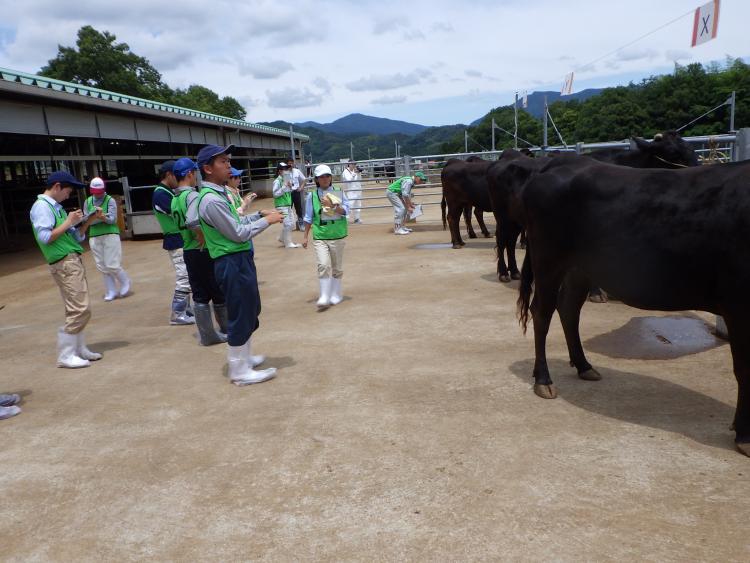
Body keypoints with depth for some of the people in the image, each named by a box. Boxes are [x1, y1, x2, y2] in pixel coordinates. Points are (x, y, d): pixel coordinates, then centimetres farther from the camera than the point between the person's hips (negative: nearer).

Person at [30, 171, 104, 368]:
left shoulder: (56, 207, 17)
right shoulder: (41, 206, -9)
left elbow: (76, 237, 17)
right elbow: (45, 237, -19)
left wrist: (89, 220, 6)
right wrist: (68, 222, -14)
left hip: (73, 261, 10)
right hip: (64, 264, -10)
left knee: (76, 310, 13)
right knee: (80, 310, -12)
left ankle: (79, 349, 21)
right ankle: (65, 356, -5)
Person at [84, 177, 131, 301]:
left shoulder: (110, 200, -5)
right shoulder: (87, 202, 7)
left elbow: (113, 219, -13)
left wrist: (104, 216, -33)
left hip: (110, 235, -4)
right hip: (94, 237, 4)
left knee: (112, 265, -7)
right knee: (102, 267, 7)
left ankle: (125, 282, 19)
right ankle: (111, 291, 17)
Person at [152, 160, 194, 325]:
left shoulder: (169, 192, 15)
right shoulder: (160, 194, -15)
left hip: (183, 240, 10)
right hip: (177, 241, -10)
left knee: (186, 277, 15)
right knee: (184, 278, -9)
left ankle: (185, 309, 24)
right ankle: (177, 315, -2)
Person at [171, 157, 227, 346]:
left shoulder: (175, 199, 10)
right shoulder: (193, 195, -17)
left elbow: (182, 223, 11)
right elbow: (193, 222, -31)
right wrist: (204, 239, -19)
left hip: (188, 251, 8)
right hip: (204, 251, -8)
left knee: (200, 295, 12)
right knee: (219, 293, 7)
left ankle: (207, 335, 16)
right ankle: (228, 331, 18)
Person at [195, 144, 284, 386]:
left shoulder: (220, 194, 12)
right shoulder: (211, 200, -21)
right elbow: (238, 234, -20)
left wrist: (259, 214, 10)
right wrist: (267, 221, -11)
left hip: (240, 260, 11)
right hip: (232, 263, -11)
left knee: (250, 311, 21)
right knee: (240, 315, -1)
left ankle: (243, 357, 36)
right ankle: (239, 370, 10)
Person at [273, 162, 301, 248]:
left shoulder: (287, 180, 11)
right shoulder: (277, 181, -13)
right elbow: (275, 194, -18)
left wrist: (290, 187, 0)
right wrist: (284, 186, -22)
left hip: (288, 205, 9)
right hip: (281, 206, -9)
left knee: (291, 223, 13)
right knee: (287, 224, -8)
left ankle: (282, 238, 31)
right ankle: (288, 243, 2)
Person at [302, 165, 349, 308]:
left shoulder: (338, 193, 2)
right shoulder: (312, 195, 2)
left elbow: (346, 211, -6)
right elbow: (308, 218, 7)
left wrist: (332, 206, -22)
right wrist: (306, 236, 7)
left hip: (337, 236, 1)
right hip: (319, 237, -1)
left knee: (337, 267, 10)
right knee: (324, 265, -15)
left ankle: (336, 294, 26)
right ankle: (324, 297, -9)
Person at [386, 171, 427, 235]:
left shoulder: (411, 182, 8)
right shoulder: (408, 181, -23)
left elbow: (408, 195, 14)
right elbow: (405, 195, -25)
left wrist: (410, 204, 10)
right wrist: (408, 207, -20)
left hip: (396, 193, 10)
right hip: (391, 192, -10)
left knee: (404, 209, 11)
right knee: (400, 209, -16)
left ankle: (401, 227, 18)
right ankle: (397, 229, -15)